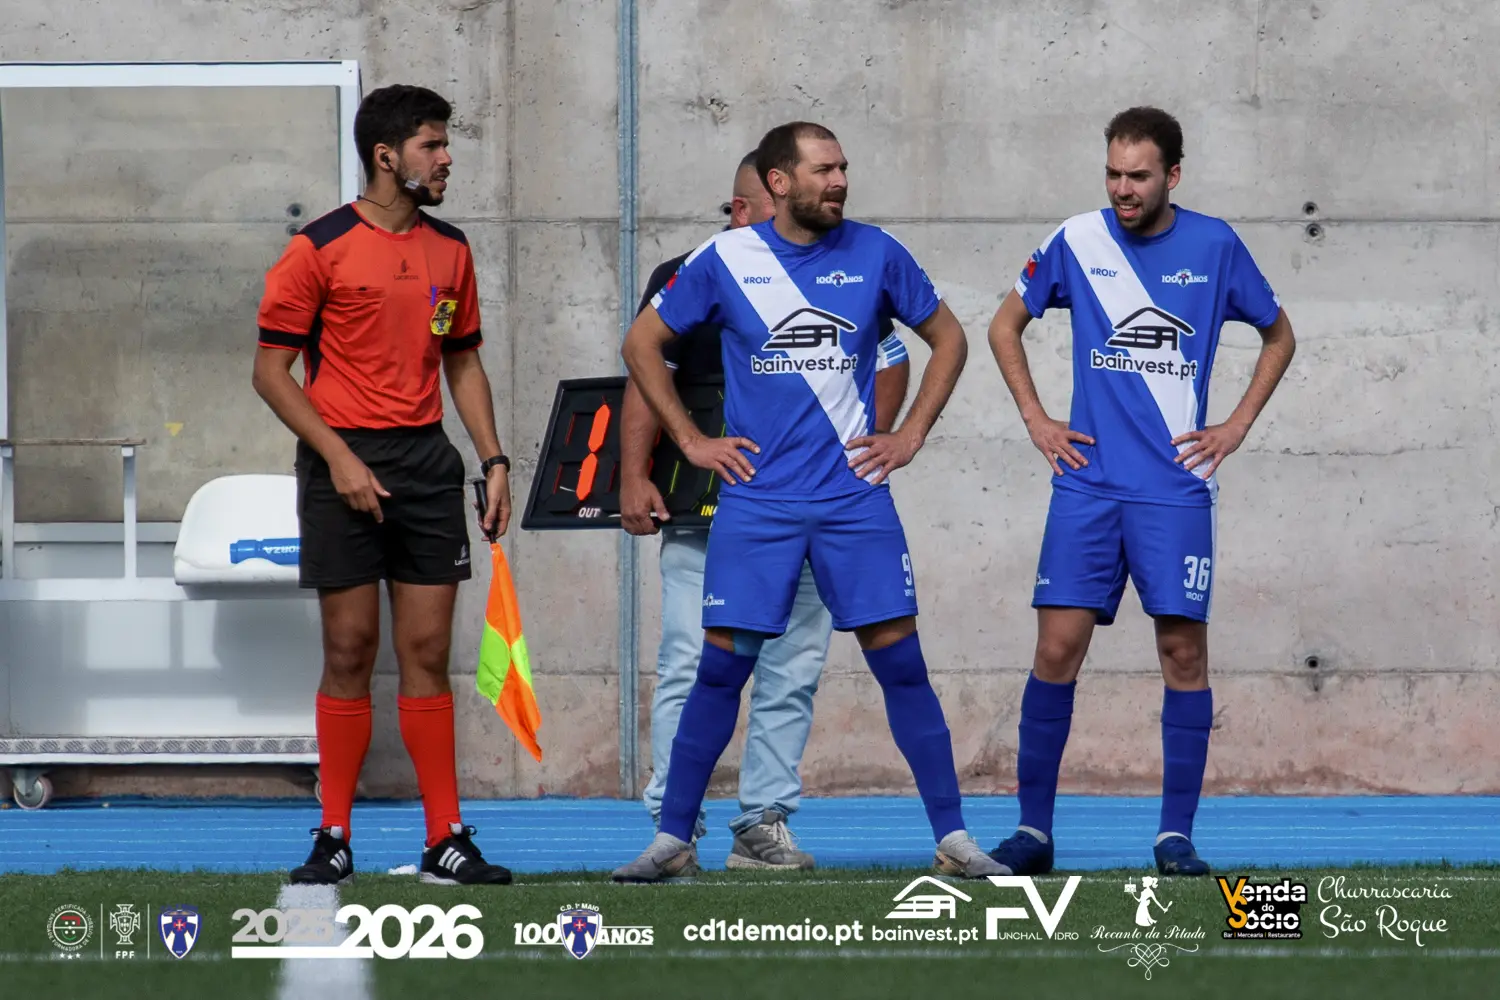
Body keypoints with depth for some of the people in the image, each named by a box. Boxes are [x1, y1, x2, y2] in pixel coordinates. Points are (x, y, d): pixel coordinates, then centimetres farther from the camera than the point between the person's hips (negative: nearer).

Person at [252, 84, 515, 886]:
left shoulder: (449, 251, 11)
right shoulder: (319, 248, -5)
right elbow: (271, 370, -5)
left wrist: (494, 461, 9)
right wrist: (339, 457, -14)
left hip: (426, 462, 4)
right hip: (344, 467, -4)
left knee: (427, 652, 2)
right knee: (350, 650, -3)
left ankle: (447, 839, 3)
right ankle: (333, 839, 4)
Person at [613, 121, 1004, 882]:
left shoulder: (874, 254, 2)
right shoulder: (725, 260, -1)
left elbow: (948, 338, 13)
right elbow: (641, 343, 9)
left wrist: (910, 436, 5)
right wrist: (690, 440, 4)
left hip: (855, 497, 1)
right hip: (756, 499, -1)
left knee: (900, 662, -3)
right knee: (721, 667, -2)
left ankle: (952, 839, 2)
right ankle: (672, 839, 7)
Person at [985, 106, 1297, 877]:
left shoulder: (1214, 247, 0)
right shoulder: (1077, 242, 1)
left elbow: (1279, 336, 15)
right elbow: (1005, 326, 16)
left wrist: (1236, 428, 5)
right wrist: (1035, 419, 6)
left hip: (1176, 488, 0)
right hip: (1088, 484, 1)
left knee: (1182, 648, -4)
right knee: (1057, 647, -5)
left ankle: (1176, 835, 3)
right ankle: (1033, 828, 2)